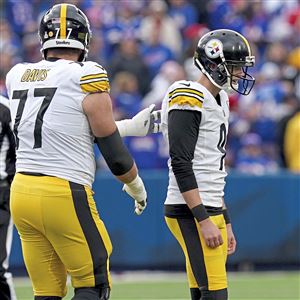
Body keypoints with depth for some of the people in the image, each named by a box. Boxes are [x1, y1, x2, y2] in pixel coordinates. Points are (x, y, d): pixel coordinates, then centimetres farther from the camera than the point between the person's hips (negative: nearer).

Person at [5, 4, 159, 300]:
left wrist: (130, 126, 25)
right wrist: (136, 186, 16)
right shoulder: (86, 78, -9)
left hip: (22, 193, 6)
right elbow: (112, 150, -4)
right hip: (64, 195, -6)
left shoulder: (17, 76, 9)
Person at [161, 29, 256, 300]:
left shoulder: (219, 100, 18)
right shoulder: (189, 100, -12)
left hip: (211, 210, 10)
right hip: (191, 213, -10)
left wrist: (225, 223, 22)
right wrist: (204, 221, -21)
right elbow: (181, 165, -19)